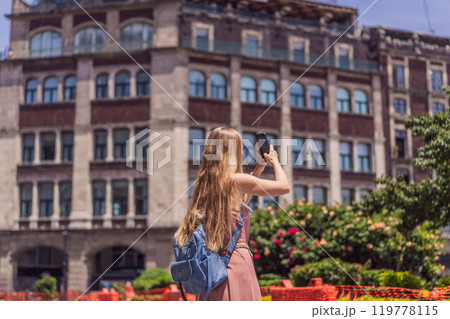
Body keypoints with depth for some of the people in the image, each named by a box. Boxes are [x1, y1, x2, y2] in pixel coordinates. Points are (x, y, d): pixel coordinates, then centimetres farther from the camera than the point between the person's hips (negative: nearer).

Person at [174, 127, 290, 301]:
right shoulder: (237, 179, -10)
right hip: (236, 260, -8)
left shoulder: (204, 183, 12)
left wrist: (259, 168, 30)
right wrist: (275, 161, 16)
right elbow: (284, 187, -2)